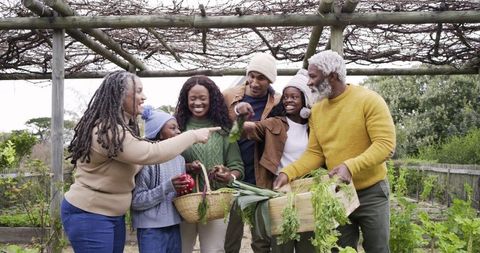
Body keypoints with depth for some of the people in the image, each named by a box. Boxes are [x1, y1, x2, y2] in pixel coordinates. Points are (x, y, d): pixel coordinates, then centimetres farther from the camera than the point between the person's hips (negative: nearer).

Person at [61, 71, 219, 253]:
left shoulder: (121, 127, 10)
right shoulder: (107, 131, -25)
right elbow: (151, 153, -28)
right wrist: (193, 136, -20)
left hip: (114, 214, 10)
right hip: (89, 215, -10)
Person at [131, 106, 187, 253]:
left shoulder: (180, 159, 9)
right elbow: (136, 200, -16)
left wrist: (185, 190, -2)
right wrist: (167, 187, -23)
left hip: (174, 226, 6)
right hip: (151, 228, -6)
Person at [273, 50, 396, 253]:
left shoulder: (369, 100, -14)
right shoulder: (316, 111, 2)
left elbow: (385, 144, -21)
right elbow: (314, 153, 3)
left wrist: (350, 166, -33)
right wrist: (288, 172, -13)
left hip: (371, 192, -4)